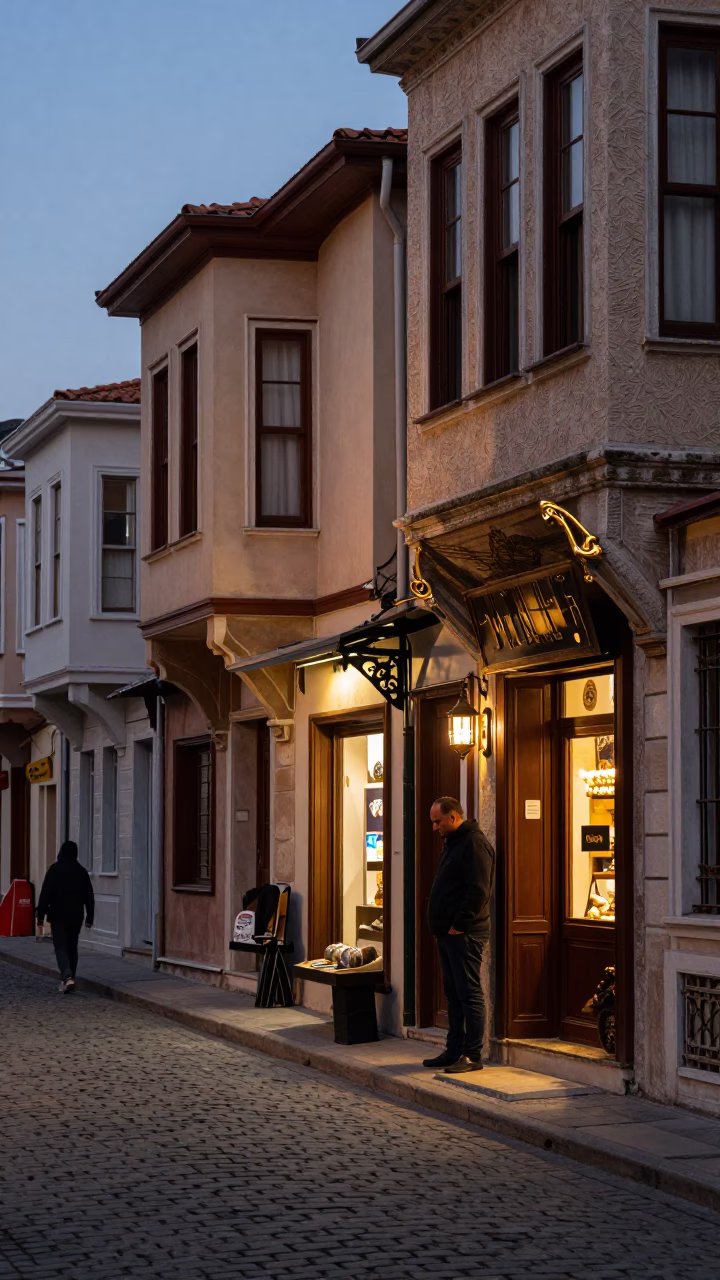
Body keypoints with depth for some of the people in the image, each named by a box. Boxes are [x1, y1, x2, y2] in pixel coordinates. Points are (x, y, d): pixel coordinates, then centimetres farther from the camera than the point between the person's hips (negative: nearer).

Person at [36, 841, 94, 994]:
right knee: (72, 947, 15)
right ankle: (69, 979, 20)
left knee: (61, 947, -5)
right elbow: (89, 897, 8)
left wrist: (41, 915, -7)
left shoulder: (55, 869, -8)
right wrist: (89, 917, 16)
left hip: (58, 916, -4)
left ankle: (67, 977, -24)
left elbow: (45, 893, -11)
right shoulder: (82, 872, 5)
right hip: (76, 916, 4)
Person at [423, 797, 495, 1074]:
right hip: (448, 933, 10)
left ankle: (472, 1056, -4)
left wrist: (459, 925, -19)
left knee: (469, 994, -6)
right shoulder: (453, 843, 19)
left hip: (464, 934, -10)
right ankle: (454, 1051, 18)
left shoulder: (475, 844, -14)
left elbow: (478, 890, -21)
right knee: (454, 994, 13)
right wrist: (441, 926, 15)